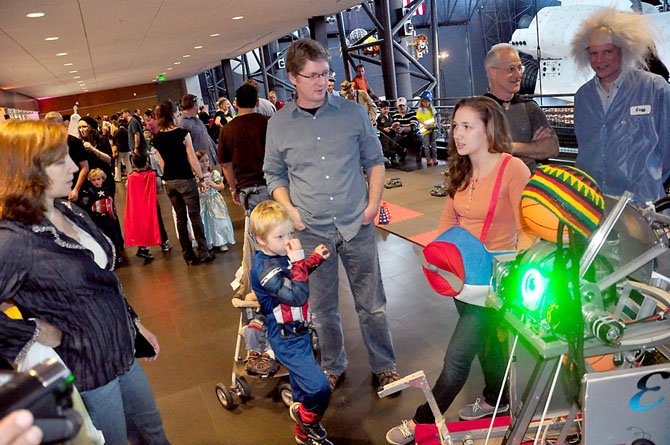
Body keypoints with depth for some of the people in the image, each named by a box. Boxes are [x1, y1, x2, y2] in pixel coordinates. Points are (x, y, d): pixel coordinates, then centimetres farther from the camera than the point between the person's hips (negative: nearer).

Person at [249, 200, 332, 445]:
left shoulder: (279, 254, -3)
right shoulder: (265, 269, -30)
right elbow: (297, 296, -37)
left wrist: (315, 258, 5)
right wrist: (298, 260, -35)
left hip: (298, 331, 10)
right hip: (287, 340, -9)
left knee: (301, 382, 26)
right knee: (319, 388, -14)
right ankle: (308, 421, 18)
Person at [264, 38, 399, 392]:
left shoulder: (353, 113, 1)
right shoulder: (279, 124, 2)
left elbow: (374, 161, 9)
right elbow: (274, 174, 11)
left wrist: (373, 202, -3)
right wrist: (289, 209, -4)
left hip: (357, 226, 0)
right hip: (311, 231, 1)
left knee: (371, 304, 9)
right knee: (323, 308, 14)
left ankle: (384, 366, 29)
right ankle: (332, 366, 36)